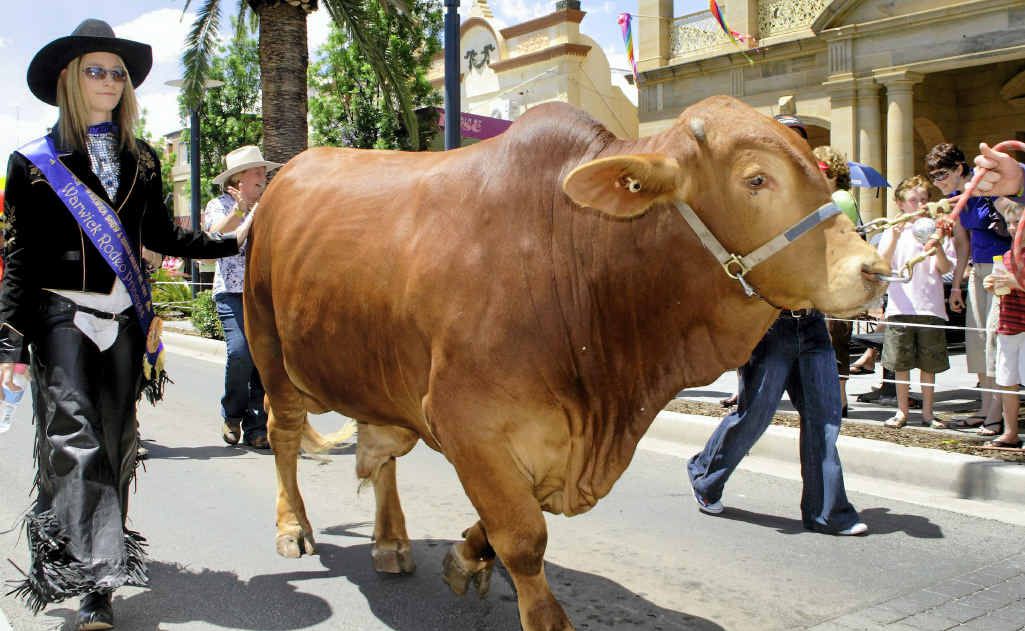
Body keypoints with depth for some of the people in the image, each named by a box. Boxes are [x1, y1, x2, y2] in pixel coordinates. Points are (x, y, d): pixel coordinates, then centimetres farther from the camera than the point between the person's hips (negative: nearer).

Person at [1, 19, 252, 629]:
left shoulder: (141, 160, 14)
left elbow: (161, 235, 19)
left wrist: (231, 240, 14)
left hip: (126, 321, 4)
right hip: (62, 319, -4)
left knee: (115, 445, 10)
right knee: (75, 445, -14)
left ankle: (99, 582, 26)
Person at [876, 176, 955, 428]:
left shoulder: (936, 229, 9)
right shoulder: (893, 231, 6)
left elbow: (946, 269, 3)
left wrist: (938, 248, -15)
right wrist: (895, 237, -17)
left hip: (930, 306, 1)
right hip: (900, 306, -1)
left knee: (929, 363, 5)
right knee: (900, 363, 3)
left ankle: (927, 412, 17)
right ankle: (902, 410, 15)